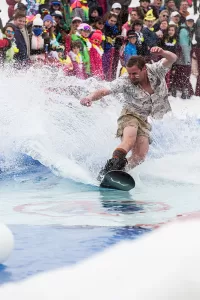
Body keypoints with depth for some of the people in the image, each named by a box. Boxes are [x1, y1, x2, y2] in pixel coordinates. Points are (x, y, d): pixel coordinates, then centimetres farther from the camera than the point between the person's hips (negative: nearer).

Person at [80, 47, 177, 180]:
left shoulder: (156, 71, -12)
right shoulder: (125, 82, -19)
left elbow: (172, 59, -25)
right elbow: (105, 91, -27)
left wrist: (162, 53, -48)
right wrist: (91, 97, -47)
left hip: (144, 120, 4)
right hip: (130, 115, -4)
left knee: (140, 155, -14)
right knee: (129, 140, -34)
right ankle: (109, 169, -47)